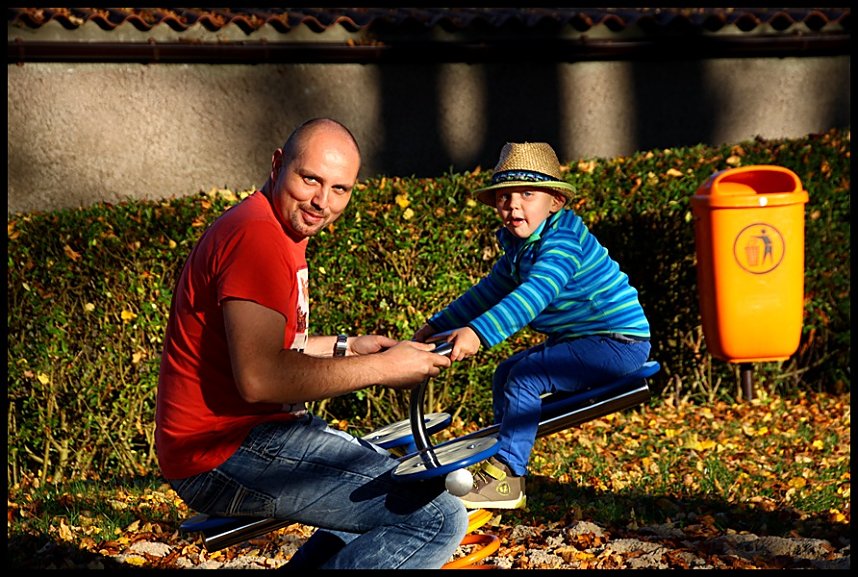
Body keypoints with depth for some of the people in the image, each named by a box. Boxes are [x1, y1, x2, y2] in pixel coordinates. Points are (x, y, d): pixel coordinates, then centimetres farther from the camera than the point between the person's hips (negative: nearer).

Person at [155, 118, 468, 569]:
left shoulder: (281, 231, 18)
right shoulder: (257, 237, -17)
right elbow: (258, 378, -27)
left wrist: (344, 347, 17)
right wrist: (382, 368, -19)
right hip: (226, 456, -11)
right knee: (438, 517, -19)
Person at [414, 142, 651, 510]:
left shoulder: (562, 239, -21)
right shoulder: (517, 246, 10)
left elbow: (535, 294, -37)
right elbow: (489, 292, 23)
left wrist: (478, 332, -47)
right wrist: (437, 326, 20)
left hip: (618, 342, -10)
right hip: (580, 339, 10)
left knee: (526, 375, -21)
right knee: (504, 375, 9)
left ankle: (507, 475, -17)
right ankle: (504, 465, 13)